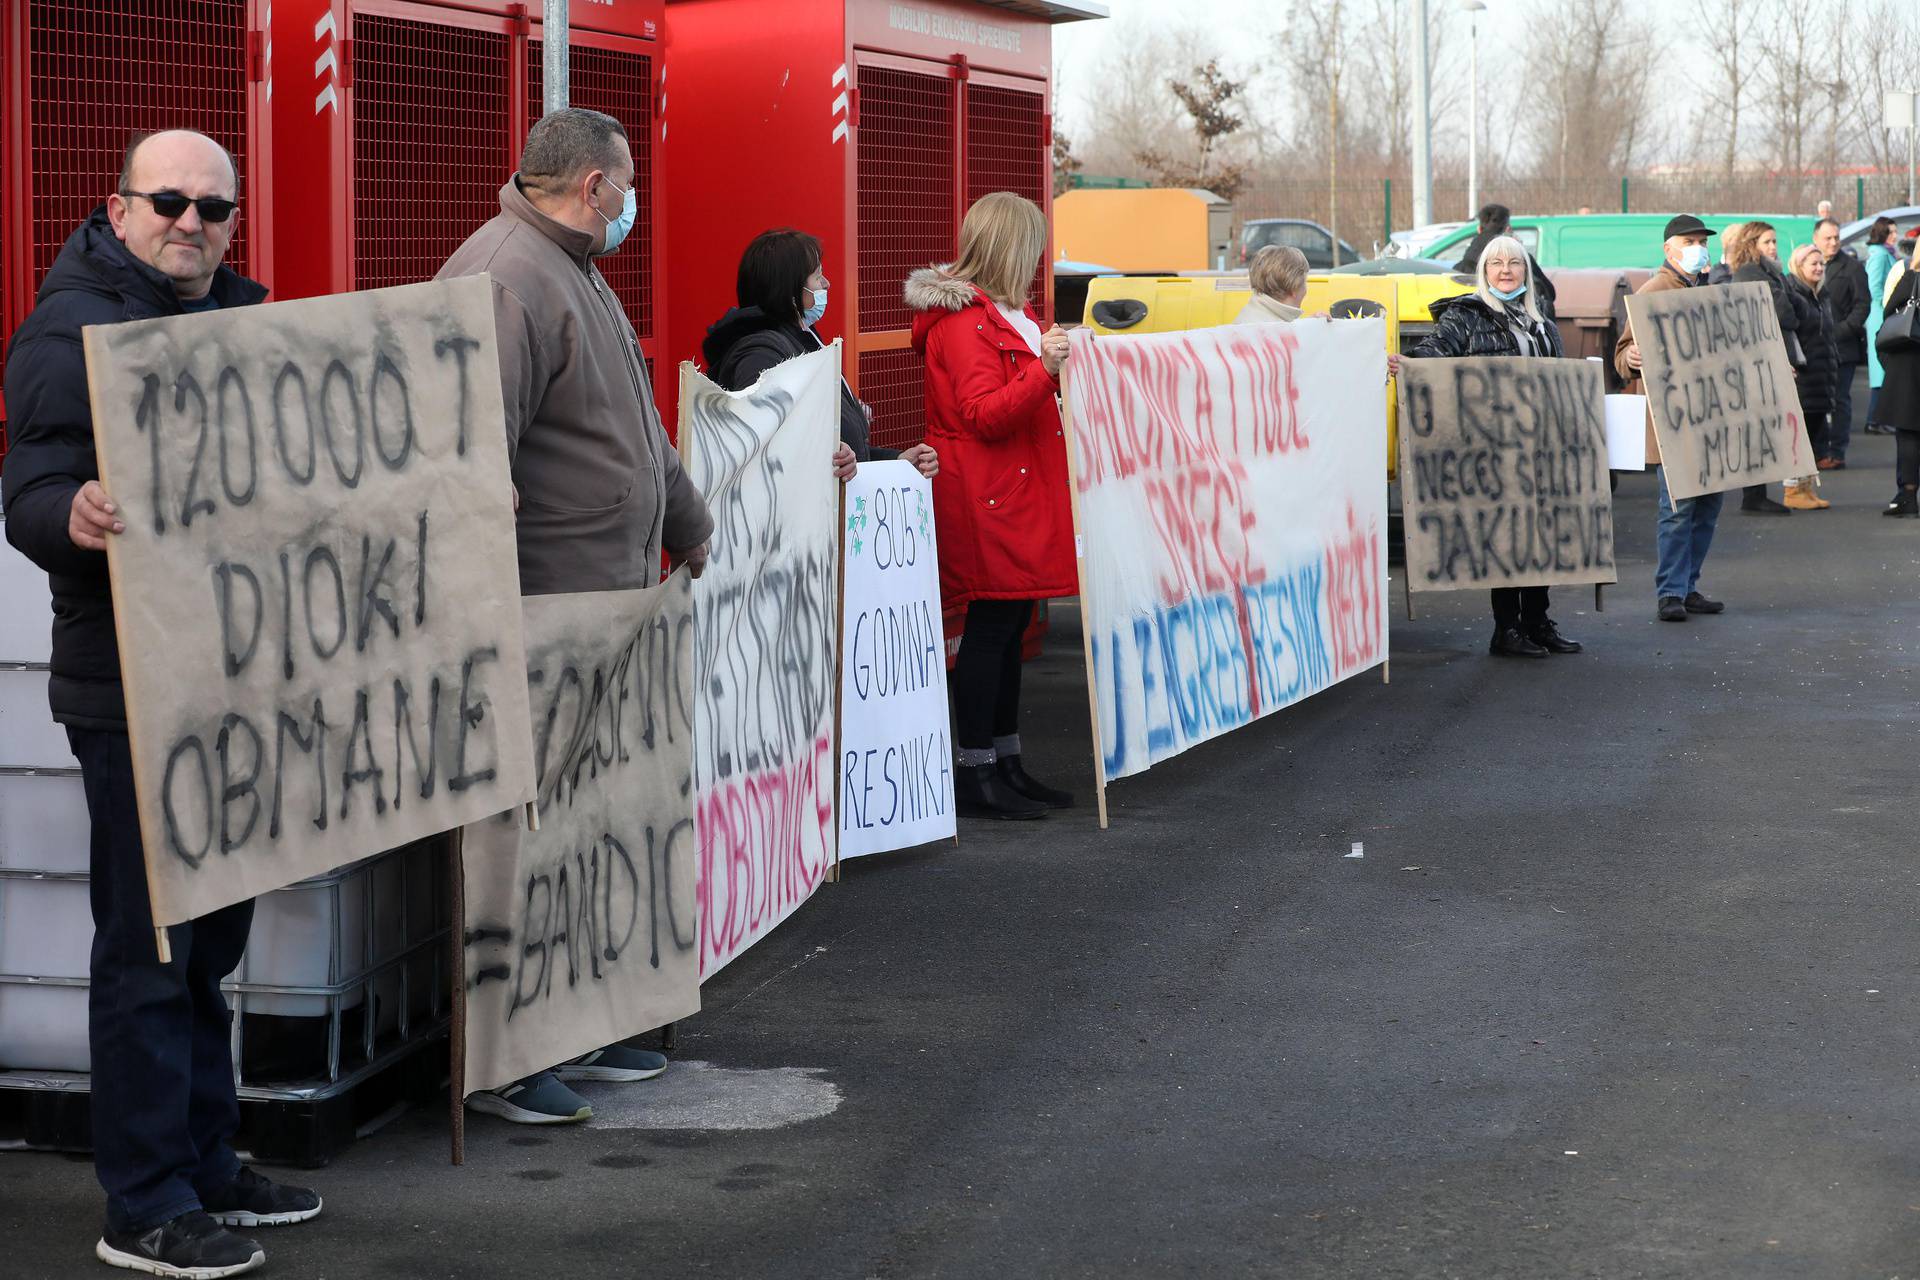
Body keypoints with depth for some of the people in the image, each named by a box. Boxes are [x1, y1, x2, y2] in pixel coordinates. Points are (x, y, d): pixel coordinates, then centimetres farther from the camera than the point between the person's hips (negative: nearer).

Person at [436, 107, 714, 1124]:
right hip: (543, 619, -10)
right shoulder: (505, 280, -16)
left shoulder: (577, 273, 19)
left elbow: (637, 424, 32)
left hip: (609, 603, 10)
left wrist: (685, 524, 40)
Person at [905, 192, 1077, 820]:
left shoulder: (1008, 312, 19)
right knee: (990, 628, -8)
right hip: (987, 502, -11)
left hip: (1019, 496, 11)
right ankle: (975, 774, -3)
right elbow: (985, 416, -23)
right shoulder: (963, 321, -15)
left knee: (1010, 627, 13)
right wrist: (1043, 370, -30)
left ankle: (1006, 764, 19)